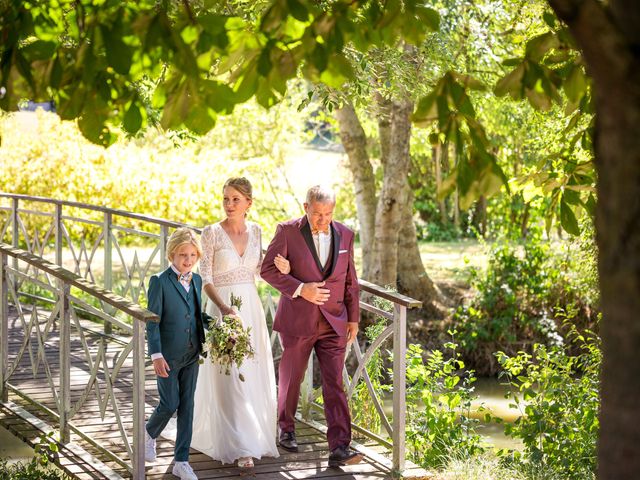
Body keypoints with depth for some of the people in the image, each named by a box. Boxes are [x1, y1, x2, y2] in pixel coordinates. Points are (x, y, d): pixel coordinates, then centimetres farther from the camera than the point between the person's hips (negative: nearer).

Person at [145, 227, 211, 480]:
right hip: (168, 356, -5)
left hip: (191, 355, 5)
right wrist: (156, 355, -19)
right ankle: (150, 433, 32)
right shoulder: (160, 282, -13)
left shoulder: (196, 280, 5)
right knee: (170, 404, -1)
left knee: (187, 406, 7)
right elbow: (152, 321, -13)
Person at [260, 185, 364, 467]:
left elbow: (350, 280, 12)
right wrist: (300, 289, -20)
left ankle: (339, 448, -11)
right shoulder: (288, 231, -7)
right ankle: (286, 430, 36)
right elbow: (268, 269, -8)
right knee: (290, 380, 13)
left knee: (335, 385, -6)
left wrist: (353, 318, 10)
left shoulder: (344, 235, 5)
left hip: (333, 324, 2)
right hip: (297, 322, -2)